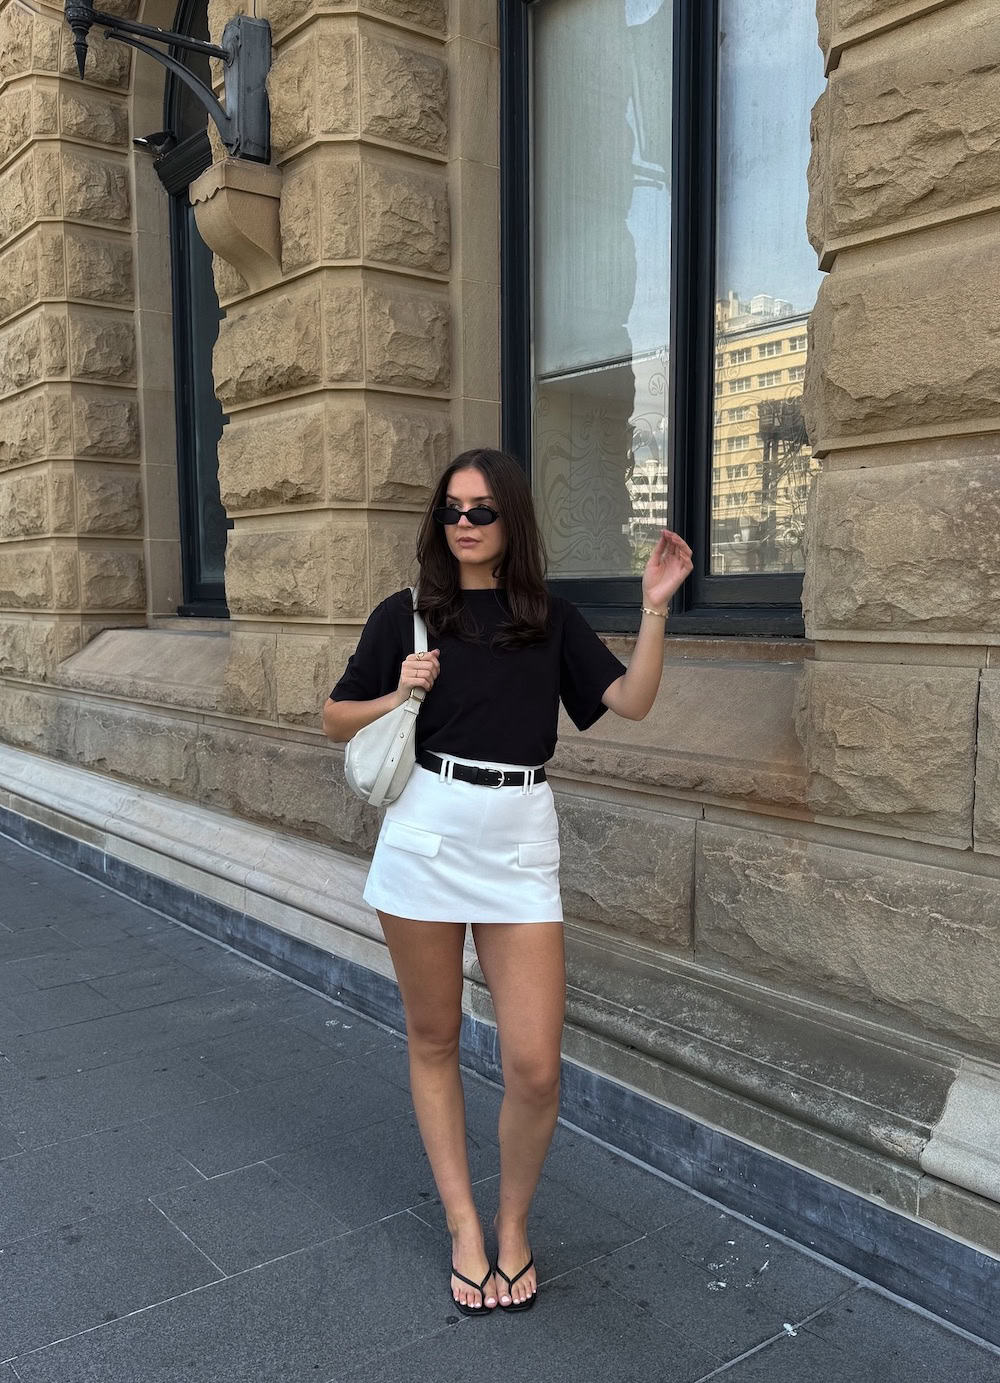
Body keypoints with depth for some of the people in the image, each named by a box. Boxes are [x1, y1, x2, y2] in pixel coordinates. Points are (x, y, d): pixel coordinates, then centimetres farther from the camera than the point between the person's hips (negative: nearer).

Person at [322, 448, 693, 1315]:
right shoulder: (405, 615, 4)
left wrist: (655, 606, -8)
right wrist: (398, 696, -8)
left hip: (520, 841, 0)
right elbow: (337, 723, 10)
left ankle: (514, 1222, 24)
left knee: (535, 1068, -3)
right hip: (425, 833, 0)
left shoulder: (552, 618, 8)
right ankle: (464, 1228, 30)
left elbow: (632, 702, -1)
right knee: (434, 1040, 11)